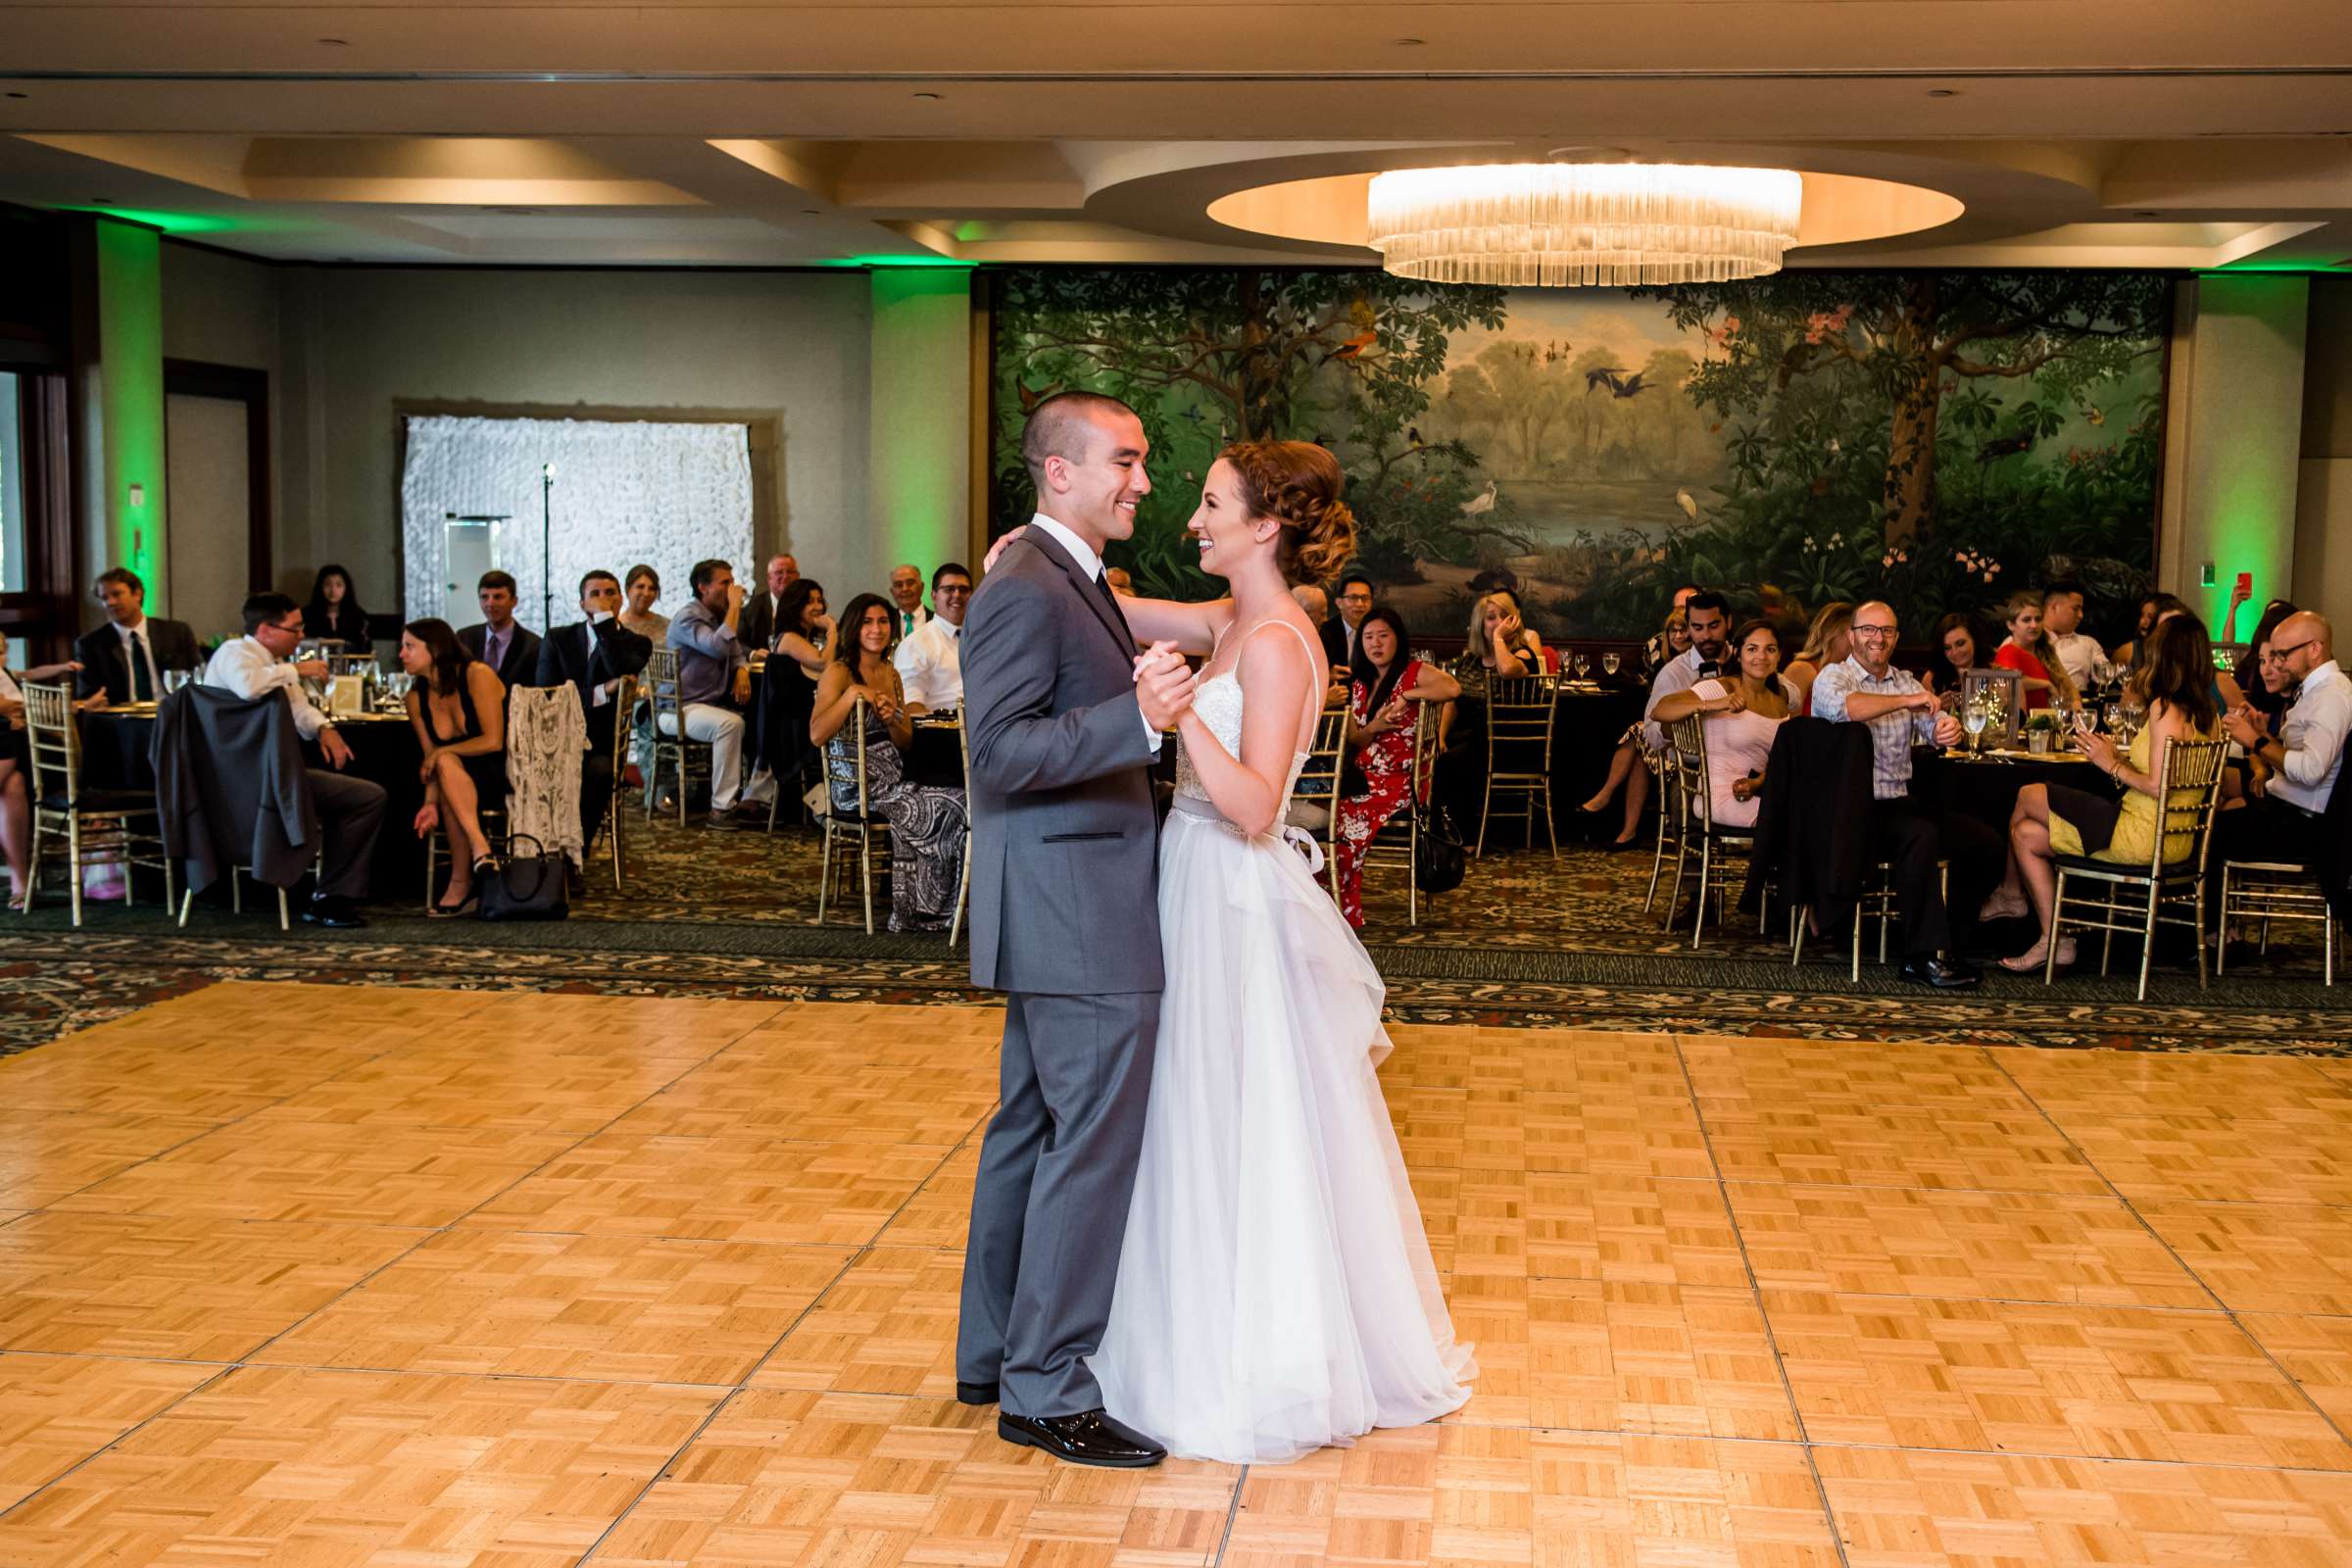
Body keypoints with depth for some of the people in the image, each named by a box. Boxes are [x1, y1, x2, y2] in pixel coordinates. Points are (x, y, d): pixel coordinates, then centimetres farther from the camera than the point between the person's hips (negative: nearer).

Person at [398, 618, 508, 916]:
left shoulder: (477, 676, -12)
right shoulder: (416, 698, 6)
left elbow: (493, 741, -17)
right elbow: (430, 762, 4)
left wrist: (442, 752, -14)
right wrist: (431, 802, -14)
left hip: (505, 775, -4)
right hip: (463, 783, 4)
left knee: (447, 763, -32)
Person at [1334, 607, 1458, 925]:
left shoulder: (1415, 672, -2)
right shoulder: (1359, 684, 18)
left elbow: (1453, 688, -23)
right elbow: (1353, 741, 16)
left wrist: (1407, 695, -17)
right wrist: (1373, 727, -6)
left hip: (1401, 777, -6)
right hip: (1363, 775, 6)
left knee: (1349, 826, -28)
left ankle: (1348, 916, -16)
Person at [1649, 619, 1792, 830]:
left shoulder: (1781, 700, 16)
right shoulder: (1720, 688, -4)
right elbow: (1659, 711, -17)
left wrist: (1757, 783, -9)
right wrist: (1714, 705, -30)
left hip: (1757, 792, 6)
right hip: (1720, 796, -6)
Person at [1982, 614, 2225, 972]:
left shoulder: (2164, 708, -17)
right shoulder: (2209, 715, 9)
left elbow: (2159, 785, -23)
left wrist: (2113, 766, -9)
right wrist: (2121, 757, 11)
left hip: (2143, 837, -9)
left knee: (2028, 797, 7)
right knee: (2026, 833, 15)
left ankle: (2009, 893, 23)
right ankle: (2054, 942, 20)